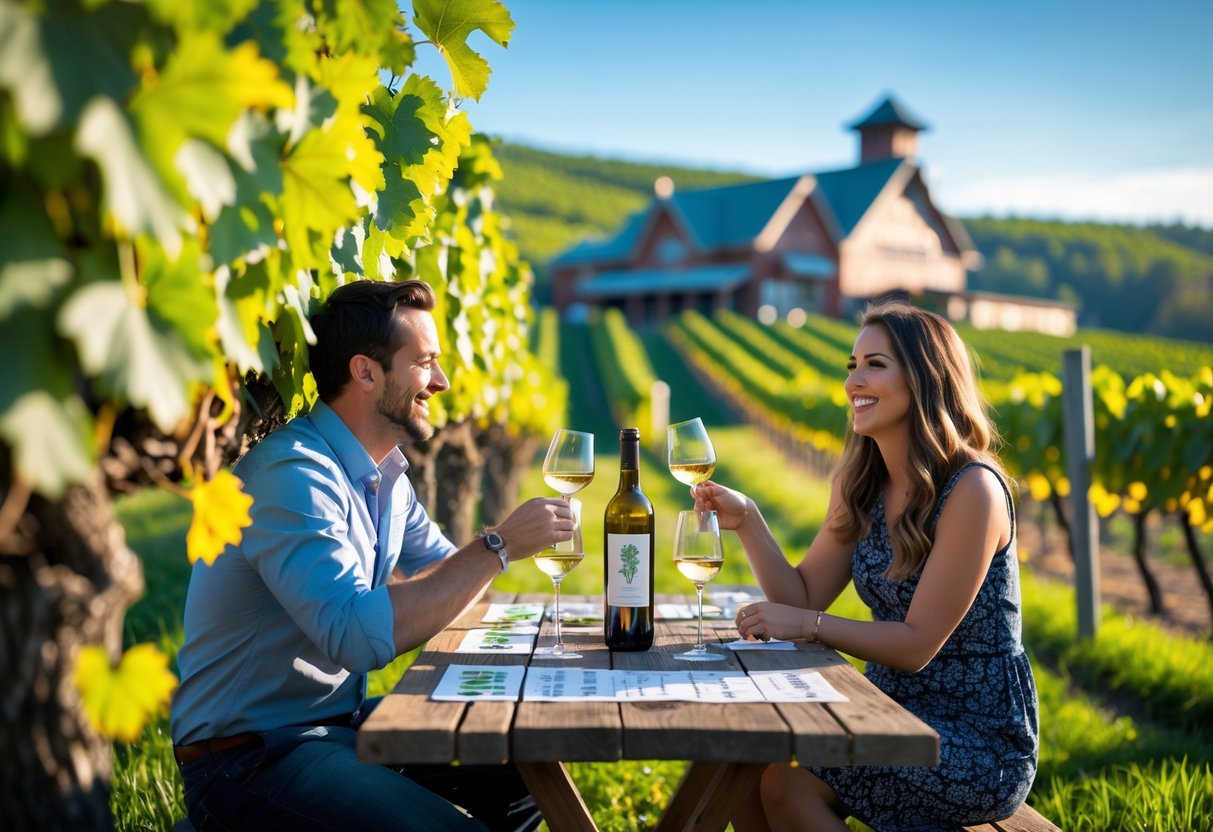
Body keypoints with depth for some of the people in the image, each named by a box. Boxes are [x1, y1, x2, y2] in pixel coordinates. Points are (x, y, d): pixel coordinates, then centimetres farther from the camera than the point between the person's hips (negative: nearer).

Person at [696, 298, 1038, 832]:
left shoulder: (972, 489, -19)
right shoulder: (859, 486, 4)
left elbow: (918, 644, -20)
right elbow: (803, 597, 1)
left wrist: (807, 625, -21)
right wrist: (747, 521, -11)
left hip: (980, 741, -7)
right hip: (895, 715, 7)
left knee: (790, 783, -21)